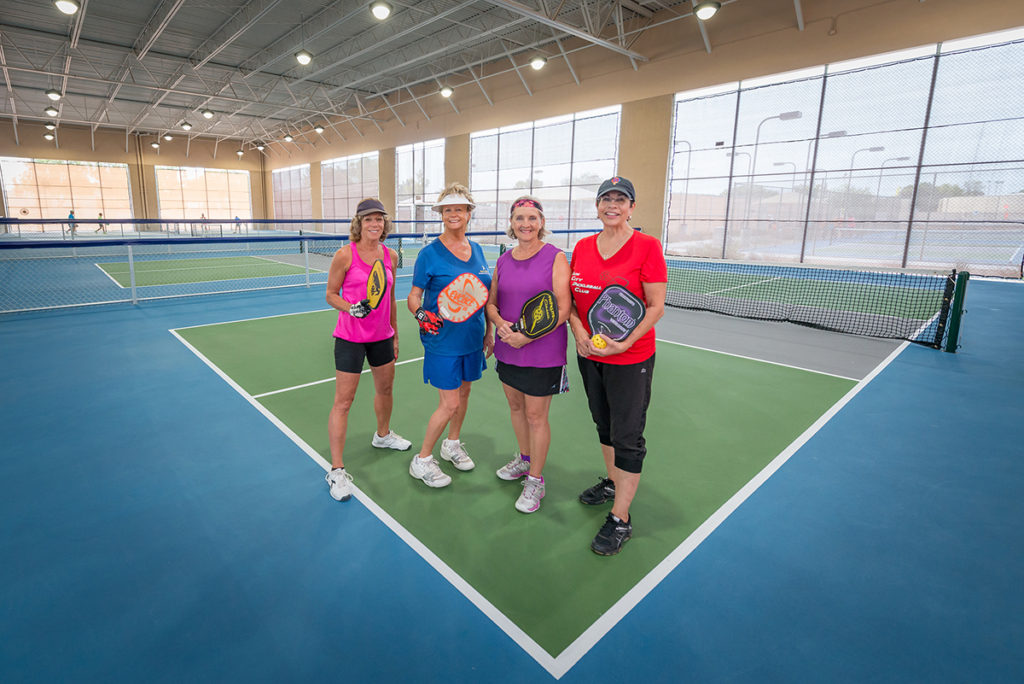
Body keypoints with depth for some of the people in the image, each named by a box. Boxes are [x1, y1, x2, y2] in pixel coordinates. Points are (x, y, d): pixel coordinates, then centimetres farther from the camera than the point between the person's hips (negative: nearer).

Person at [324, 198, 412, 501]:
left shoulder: (391, 256, 3)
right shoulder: (345, 255, -11)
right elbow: (331, 294, -4)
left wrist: (395, 334, 16)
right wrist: (352, 308, -23)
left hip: (381, 336, 6)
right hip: (350, 337, -5)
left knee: (385, 388, 20)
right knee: (343, 401, -3)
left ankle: (383, 435, 48)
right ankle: (337, 470, 7)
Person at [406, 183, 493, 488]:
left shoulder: (477, 250, 6)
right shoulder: (429, 254, -10)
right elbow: (414, 296, -7)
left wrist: (489, 332, 13)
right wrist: (422, 314, -28)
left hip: (473, 338, 6)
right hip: (443, 340, -6)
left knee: (464, 392, 17)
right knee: (450, 403, -4)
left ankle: (452, 444, 39)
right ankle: (422, 460, 16)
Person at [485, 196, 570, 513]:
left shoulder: (555, 257, -11)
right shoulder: (503, 261, 6)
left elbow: (563, 309, -16)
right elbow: (491, 302, 12)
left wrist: (527, 337, -20)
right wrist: (500, 323, -10)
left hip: (542, 353, -5)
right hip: (507, 349, 6)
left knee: (536, 416, 3)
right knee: (515, 406, 19)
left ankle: (535, 479, 23)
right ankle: (524, 459, 43)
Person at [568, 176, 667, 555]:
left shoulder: (647, 247, -11)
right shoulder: (582, 247, 5)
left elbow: (656, 307, -12)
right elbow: (570, 297, 11)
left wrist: (625, 342, -23)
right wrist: (578, 329, -8)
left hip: (631, 358, -5)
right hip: (589, 354, 6)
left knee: (627, 436, 1)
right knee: (604, 425, 20)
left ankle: (620, 518, 15)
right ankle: (612, 482, 43)